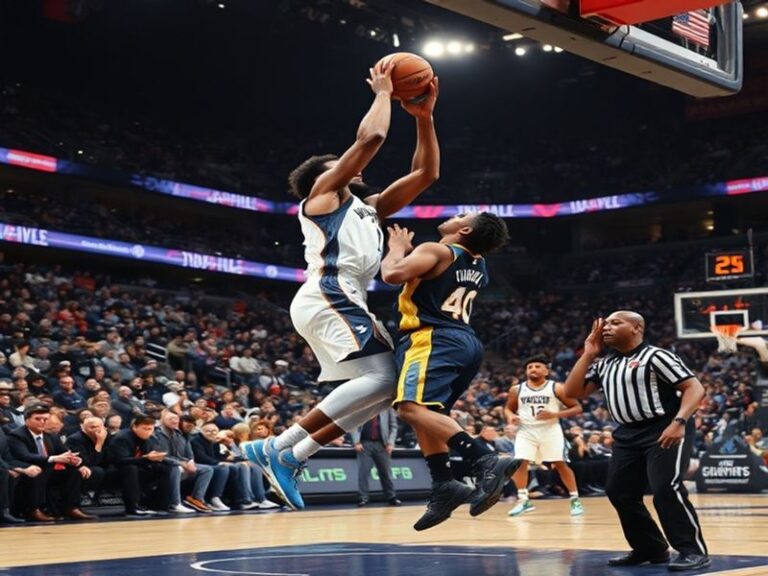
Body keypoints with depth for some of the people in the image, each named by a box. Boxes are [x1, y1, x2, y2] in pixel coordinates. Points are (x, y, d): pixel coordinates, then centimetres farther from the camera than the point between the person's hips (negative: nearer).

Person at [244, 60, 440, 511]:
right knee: (380, 379, -20)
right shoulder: (324, 190, 10)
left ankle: (289, 457, 0)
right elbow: (371, 138, -3)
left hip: (344, 304, 9)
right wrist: (383, 92, 11)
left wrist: (424, 118, 25)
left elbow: (426, 174, 30)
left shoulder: (368, 209, 32)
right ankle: (278, 447, -20)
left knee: (385, 389, 5)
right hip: (326, 298, -9)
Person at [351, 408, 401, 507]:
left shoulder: (387, 406, 6)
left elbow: (393, 426, 7)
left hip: (381, 444, 1)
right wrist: (356, 442, -9)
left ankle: (391, 497, 15)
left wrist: (390, 443, -4)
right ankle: (363, 497, 6)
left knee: (386, 472, 6)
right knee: (363, 472, -1)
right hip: (364, 443, -1)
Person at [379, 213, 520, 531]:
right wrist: (409, 250, 35)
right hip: (465, 343, 10)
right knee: (427, 412, 20)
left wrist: (396, 248, 3)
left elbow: (392, 274, -17)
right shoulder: (477, 264, 22)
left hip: (435, 340, -10)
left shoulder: (436, 250, -5)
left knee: (412, 407, -24)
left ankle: (486, 461, -38)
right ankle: (444, 486, 7)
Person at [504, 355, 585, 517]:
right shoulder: (517, 390, 2)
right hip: (527, 431, 2)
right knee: (520, 462, -11)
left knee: (560, 464, -4)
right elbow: (508, 408, 17)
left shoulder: (557, 388, -6)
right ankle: (523, 500, 0)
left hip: (550, 430, -2)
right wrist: (510, 416, -8)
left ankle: (575, 500, 8)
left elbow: (577, 407, -3)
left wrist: (555, 414, -17)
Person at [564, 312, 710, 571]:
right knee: (619, 491, 7)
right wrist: (588, 354, 4)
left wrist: (679, 422, -29)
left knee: (666, 489, -20)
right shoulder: (604, 364, 13)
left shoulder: (655, 356, -9)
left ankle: (693, 550, -8)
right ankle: (650, 548, 21)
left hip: (664, 430, -8)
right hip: (628, 434, 8)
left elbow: (695, 388, -14)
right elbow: (572, 392, 9)